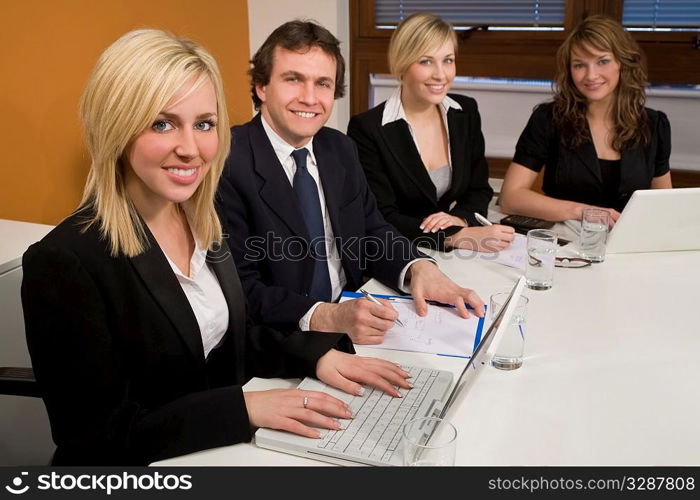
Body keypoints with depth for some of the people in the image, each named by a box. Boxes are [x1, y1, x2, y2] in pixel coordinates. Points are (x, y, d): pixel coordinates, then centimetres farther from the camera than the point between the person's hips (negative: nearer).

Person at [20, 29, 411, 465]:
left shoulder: (202, 222, 0)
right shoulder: (65, 262, -21)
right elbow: (97, 438, -19)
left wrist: (316, 354, -7)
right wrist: (245, 406, -23)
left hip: (226, 447, 6)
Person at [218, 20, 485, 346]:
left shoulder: (341, 150, 7)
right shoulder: (227, 163, -15)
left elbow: (372, 233, 10)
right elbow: (239, 290, -18)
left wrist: (419, 267, -10)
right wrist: (325, 318, -31)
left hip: (352, 316, 6)